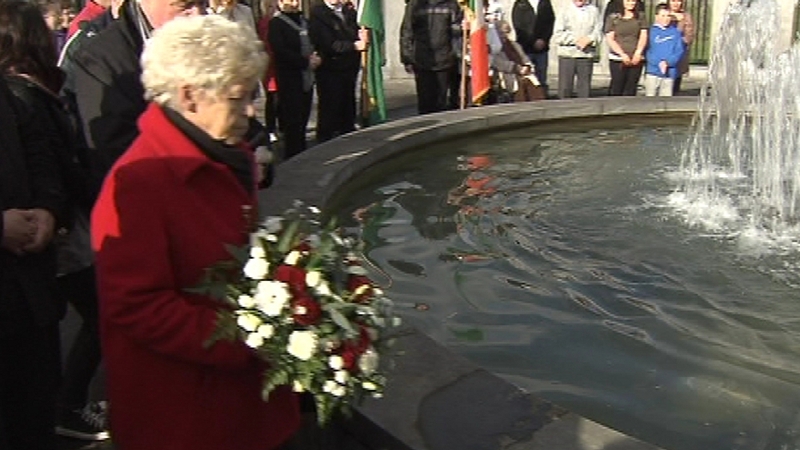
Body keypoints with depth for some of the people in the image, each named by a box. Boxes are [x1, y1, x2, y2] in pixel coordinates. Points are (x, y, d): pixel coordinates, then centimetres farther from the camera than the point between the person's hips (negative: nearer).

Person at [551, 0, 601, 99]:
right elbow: (557, 35, -5)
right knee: (564, 90, -1)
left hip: (587, 55, 2)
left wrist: (588, 40, -16)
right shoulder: (564, 10, 2)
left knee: (585, 91, 4)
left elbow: (597, 33, 4)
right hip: (567, 54, -2)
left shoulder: (593, 11, 9)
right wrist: (575, 40, -14)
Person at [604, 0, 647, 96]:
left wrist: (638, 53, -11)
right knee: (616, 88, -6)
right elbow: (610, 39, -1)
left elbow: (643, 36, 4)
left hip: (636, 59, 2)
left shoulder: (641, 17, 11)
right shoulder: (613, 18, 4)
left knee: (631, 89, 2)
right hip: (617, 59, -2)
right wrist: (622, 54, -11)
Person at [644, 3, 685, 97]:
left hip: (670, 73, 2)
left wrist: (668, 62, -12)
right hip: (653, 72, -2)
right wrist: (659, 63, -17)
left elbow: (680, 51, 3)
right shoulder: (651, 31, 0)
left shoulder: (675, 32, 7)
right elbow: (647, 51, -5)